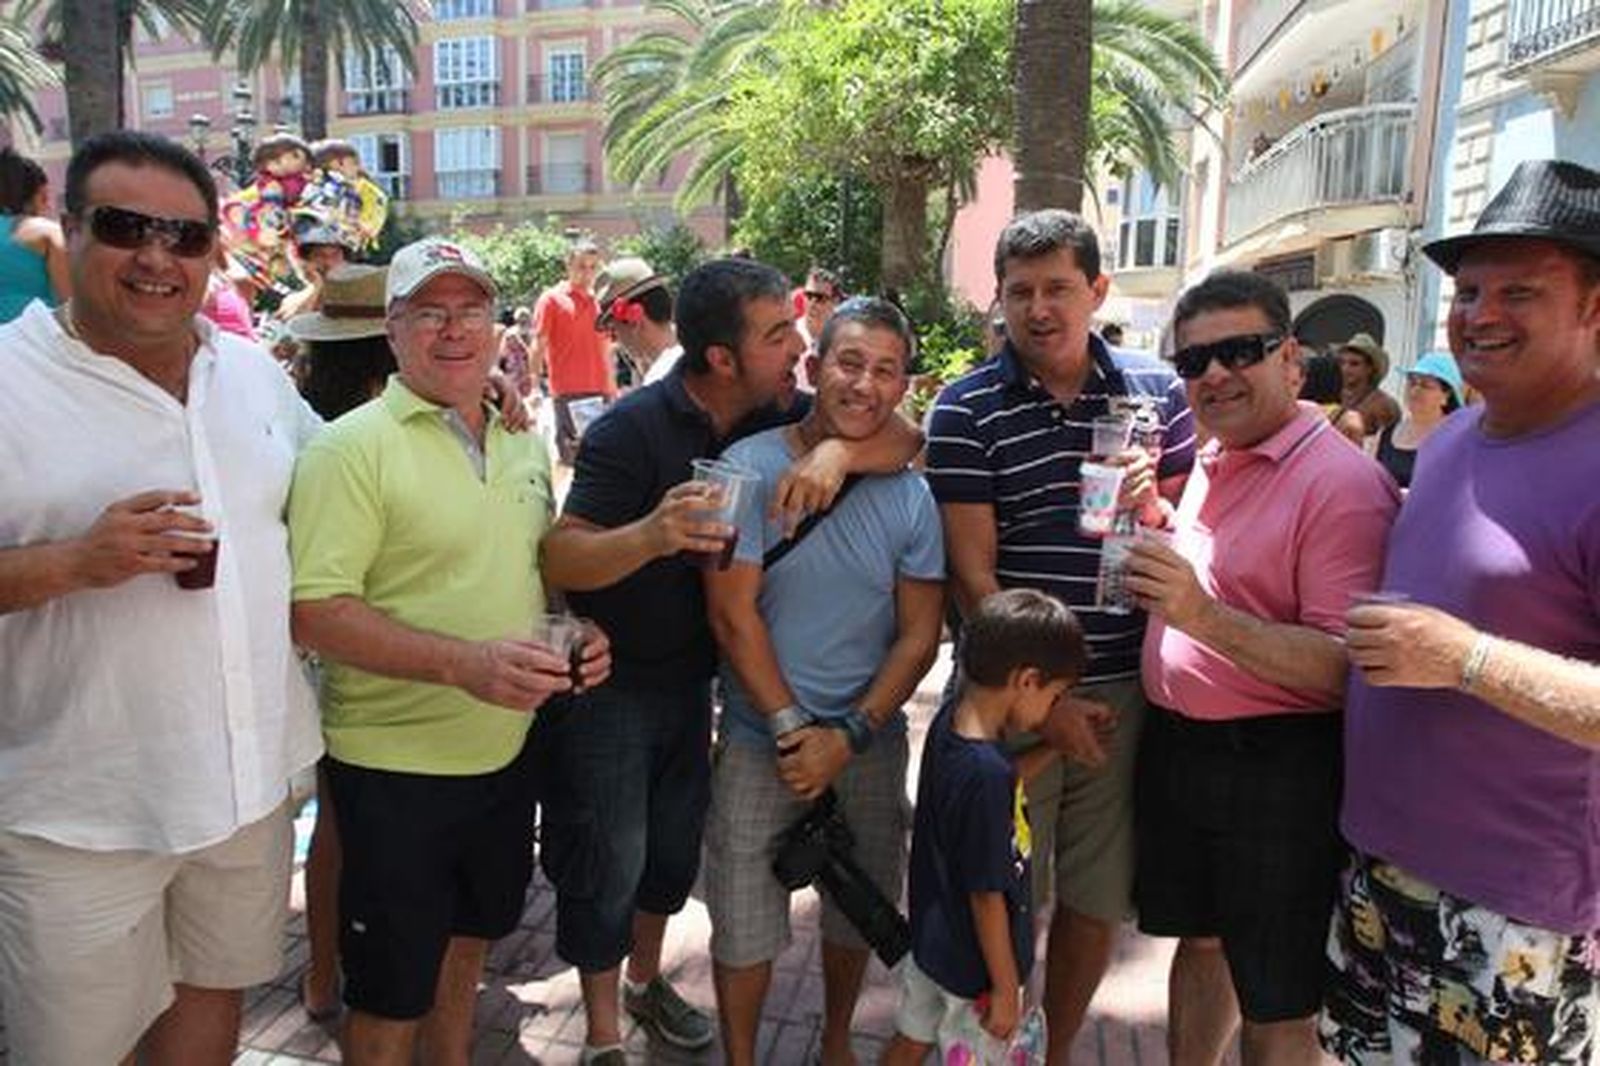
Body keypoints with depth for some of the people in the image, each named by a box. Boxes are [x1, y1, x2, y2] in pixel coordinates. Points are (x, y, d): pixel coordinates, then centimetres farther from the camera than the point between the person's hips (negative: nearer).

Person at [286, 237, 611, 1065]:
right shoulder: (352, 447, -15)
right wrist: (465, 663, -31)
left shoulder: (523, 445, 7)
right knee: (391, 992, 11)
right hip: (394, 768, -6)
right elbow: (313, 613, -21)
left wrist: (578, 633, -2)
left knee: (468, 940, 26)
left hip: (507, 753, 6)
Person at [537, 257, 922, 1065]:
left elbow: (906, 440, -10)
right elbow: (559, 561, -28)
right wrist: (651, 535, -47)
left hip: (689, 675, 6)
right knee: (607, 863, 6)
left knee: (676, 846, 20)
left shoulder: (773, 419, -7)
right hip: (606, 681, -5)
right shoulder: (633, 429, -23)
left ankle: (646, 980, 46)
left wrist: (838, 450, -31)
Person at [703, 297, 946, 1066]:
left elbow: (920, 634, -3)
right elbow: (733, 616, -15)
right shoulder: (750, 469, -12)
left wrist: (849, 736, -13)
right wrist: (793, 730, -15)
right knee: (745, 923, 9)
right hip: (761, 741, -3)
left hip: (871, 743, 3)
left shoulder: (909, 495, -3)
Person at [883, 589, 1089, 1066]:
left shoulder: (950, 719, -9)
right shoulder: (985, 773, -34)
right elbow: (987, 897, -25)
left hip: (931, 940, 8)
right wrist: (1006, 990, -14)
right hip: (974, 967, -8)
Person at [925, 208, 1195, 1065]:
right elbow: (973, 573, -8)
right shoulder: (966, 408, -5)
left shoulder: (1157, 391, 4)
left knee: (1098, 897, 14)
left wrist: (1150, 510, -13)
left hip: (1125, 685, 3)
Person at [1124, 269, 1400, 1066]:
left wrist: (1203, 616, -33)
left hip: (1277, 769, -7)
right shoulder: (1210, 465, 9)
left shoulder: (1340, 480, -17)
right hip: (1174, 749, 8)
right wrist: (1146, 527, 8)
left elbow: (1346, 668, -24)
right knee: (1197, 940, 24)